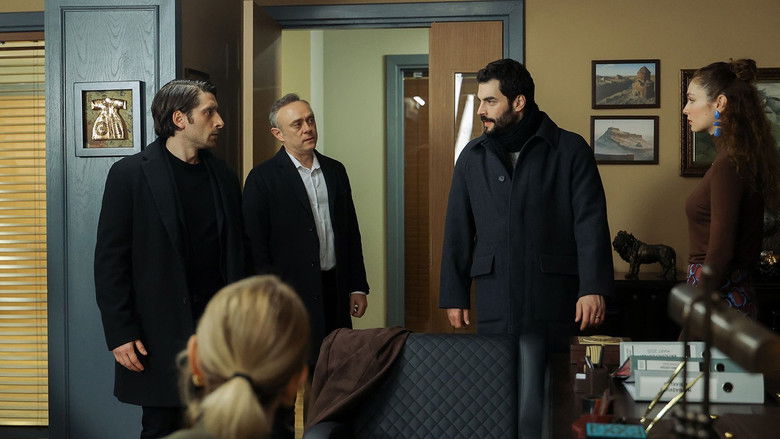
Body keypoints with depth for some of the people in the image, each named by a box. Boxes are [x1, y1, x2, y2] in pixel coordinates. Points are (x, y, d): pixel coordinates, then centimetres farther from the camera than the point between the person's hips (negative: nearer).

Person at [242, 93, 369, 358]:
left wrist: (358, 287, 11)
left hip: (336, 293, 5)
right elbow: (255, 245, -6)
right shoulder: (263, 178, -4)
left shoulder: (335, 171, 13)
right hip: (291, 295, -5)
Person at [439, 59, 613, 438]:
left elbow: (591, 224, -3)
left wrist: (593, 288, -12)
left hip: (553, 298, -3)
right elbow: (457, 231, 14)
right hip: (495, 303, 3)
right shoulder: (473, 156, 13)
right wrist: (454, 295, 11)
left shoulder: (570, 150, 2)